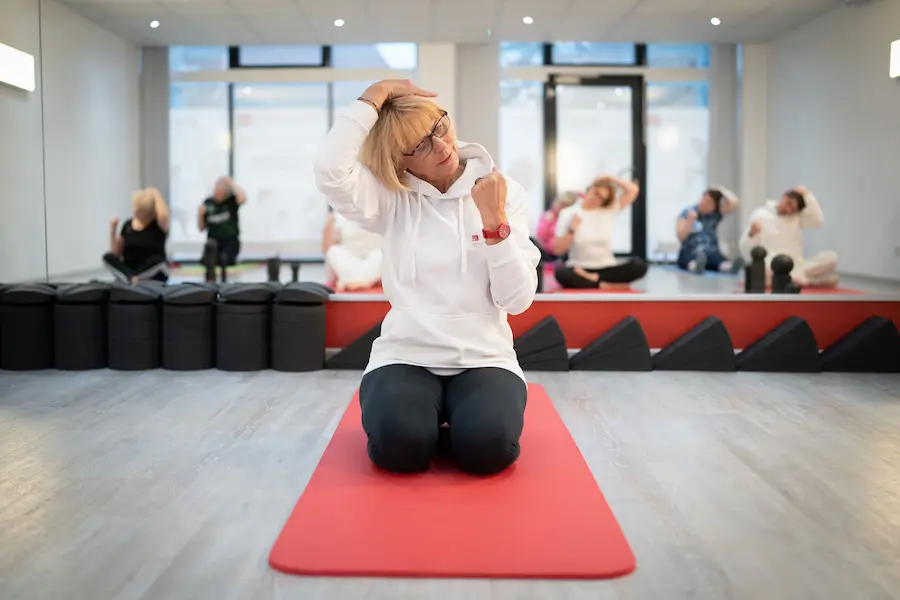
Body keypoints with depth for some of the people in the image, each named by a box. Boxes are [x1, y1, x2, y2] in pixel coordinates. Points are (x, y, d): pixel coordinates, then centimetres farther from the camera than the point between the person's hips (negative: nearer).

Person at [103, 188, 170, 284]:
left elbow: (163, 216, -31)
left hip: (153, 274, -4)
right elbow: (116, 252, 9)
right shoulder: (128, 225, 9)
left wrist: (156, 195, -16)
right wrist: (112, 232, -6)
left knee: (159, 260, -37)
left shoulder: (158, 225, -4)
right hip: (128, 269, 4)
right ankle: (132, 278, -43)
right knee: (108, 257, -22)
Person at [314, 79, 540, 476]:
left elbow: (518, 300, -6)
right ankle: (430, 420, 7)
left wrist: (494, 220, -18)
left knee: (487, 445, -28)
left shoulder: (504, 193, 1)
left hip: (484, 358, 1)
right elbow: (330, 171, -24)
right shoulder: (391, 199, -1)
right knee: (398, 444, -28)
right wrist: (375, 96, -15)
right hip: (406, 356, 0)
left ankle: (458, 420, 8)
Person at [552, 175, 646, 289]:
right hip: (580, 269, -2)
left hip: (607, 268, 2)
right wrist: (571, 231, -16)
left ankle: (591, 280, -24)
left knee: (639, 265, -26)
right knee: (561, 273, -38)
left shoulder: (609, 210, 6)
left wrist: (610, 179, 1)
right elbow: (558, 250, -3)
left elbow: (633, 190, -2)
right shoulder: (568, 214, 0)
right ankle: (606, 286, -26)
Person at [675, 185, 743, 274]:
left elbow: (734, 202, -6)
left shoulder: (716, 213, 10)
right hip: (690, 253, -2)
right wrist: (690, 221, -20)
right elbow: (680, 237, -6)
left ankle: (730, 267, -70)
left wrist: (720, 189, 6)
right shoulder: (687, 212, 3)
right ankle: (696, 266, -77)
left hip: (712, 253, 3)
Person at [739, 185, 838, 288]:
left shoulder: (798, 217, 12)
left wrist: (807, 194, -4)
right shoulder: (760, 216, 3)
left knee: (831, 257, -18)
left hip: (796, 267, 3)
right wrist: (752, 235, -22)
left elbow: (818, 220, -9)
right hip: (773, 267, -3)